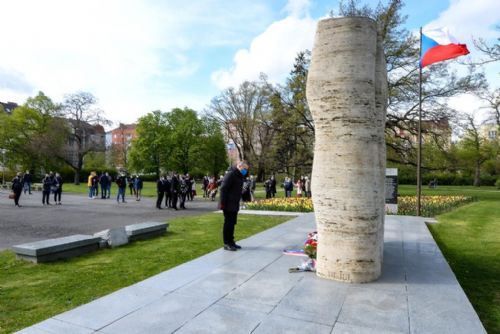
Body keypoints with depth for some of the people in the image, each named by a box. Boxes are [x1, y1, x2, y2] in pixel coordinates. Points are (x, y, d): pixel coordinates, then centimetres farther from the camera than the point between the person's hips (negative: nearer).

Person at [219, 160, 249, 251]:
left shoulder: (239, 176, 15)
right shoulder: (230, 174, -16)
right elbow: (223, 189, -21)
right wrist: (222, 203, -23)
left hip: (234, 205, 9)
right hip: (228, 205, -9)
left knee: (232, 223, 14)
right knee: (228, 223, -3)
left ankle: (231, 242, 23)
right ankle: (226, 244, 4)